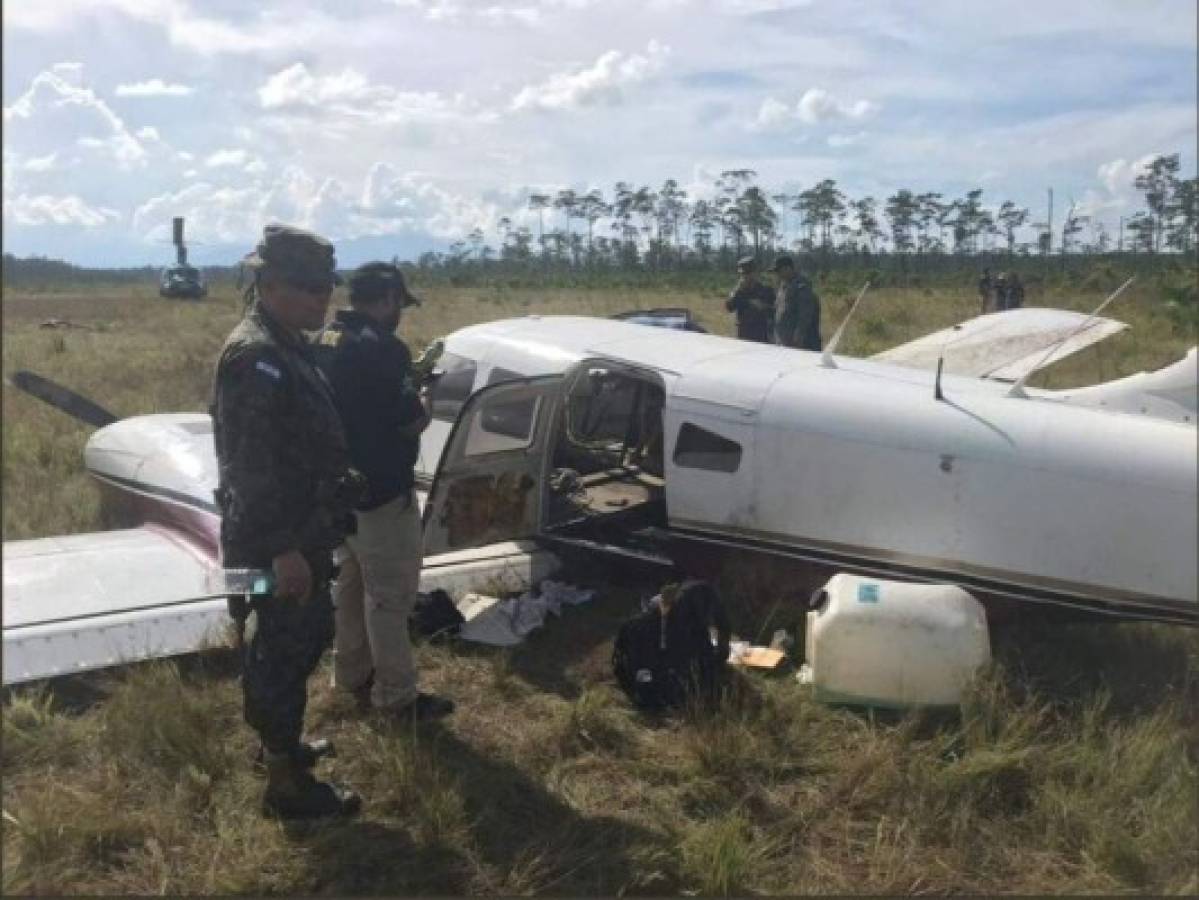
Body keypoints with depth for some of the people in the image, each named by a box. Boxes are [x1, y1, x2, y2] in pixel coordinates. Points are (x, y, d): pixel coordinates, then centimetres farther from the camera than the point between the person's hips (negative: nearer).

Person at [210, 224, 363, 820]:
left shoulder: (286, 346, 11)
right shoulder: (253, 356, -21)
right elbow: (251, 465, -26)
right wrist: (283, 549, -25)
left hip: (301, 531, 10)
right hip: (276, 542, -10)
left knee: (300, 639, 22)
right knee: (284, 650, 1)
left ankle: (278, 740, 40)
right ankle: (286, 783, 14)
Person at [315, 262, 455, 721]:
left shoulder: (323, 343, 6)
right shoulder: (382, 348, -22)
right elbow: (411, 422, -19)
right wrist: (423, 402, 2)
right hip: (381, 492, -9)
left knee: (350, 583, 21)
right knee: (390, 594, 2)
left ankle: (350, 674, 34)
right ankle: (395, 695, 11)